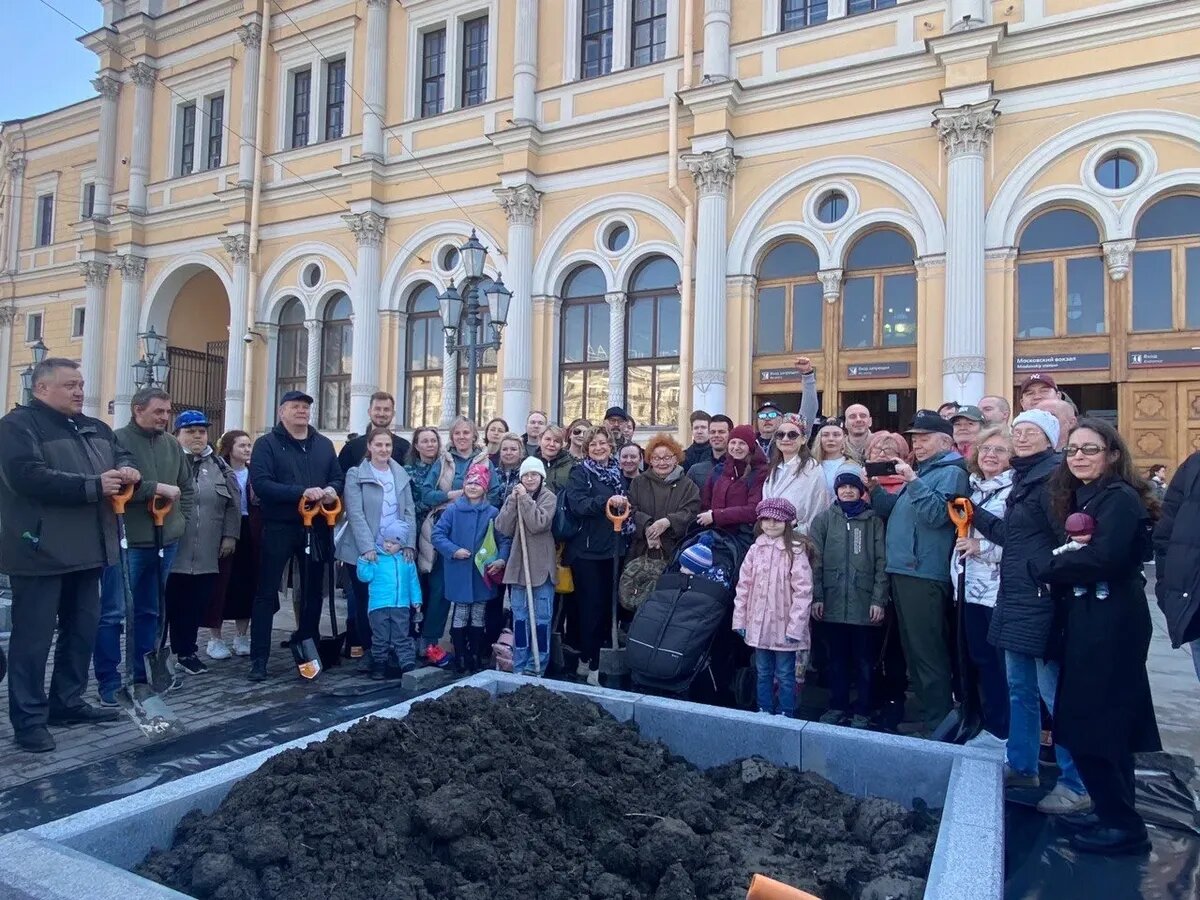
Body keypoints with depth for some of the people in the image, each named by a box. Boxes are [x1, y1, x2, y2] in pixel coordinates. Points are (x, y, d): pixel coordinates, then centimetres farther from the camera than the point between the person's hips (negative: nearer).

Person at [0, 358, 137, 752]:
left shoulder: (95, 428, 16)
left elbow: (122, 454, 23)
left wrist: (126, 470, -3)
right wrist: (93, 485, -23)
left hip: (86, 549, 8)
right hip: (40, 551, -8)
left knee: (83, 628, 15)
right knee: (33, 636, 0)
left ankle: (68, 702, 29)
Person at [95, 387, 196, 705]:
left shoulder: (173, 445, 12)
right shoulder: (117, 440, -7)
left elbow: (187, 486, 22)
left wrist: (181, 517, 11)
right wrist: (156, 488, -18)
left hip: (165, 541, 6)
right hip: (126, 541, -6)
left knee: (150, 611, 14)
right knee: (113, 613, -3)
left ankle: (142, 675, 24)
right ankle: (108, 682, 6)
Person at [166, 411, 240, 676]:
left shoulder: (218, 465, 12)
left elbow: (234, 503, 12)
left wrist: (230, 536, 5)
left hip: (206, 553, 4)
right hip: (172, 549, -3)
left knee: (197, 605, 9)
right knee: (169, 604, 4)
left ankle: (186, 651, 22)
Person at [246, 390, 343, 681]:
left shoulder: (324, 444, 12)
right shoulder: (267, 443, -4)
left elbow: (338, 477, 12)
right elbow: (260, 483, -16)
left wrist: (331, 490, -11)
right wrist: (301, 492, -24)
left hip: (316, 527, 5)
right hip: (279, 527, -5)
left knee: (313, 590, 13)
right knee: (267, 592, 0)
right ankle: (259, 658, 6)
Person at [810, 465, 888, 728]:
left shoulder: (873, 520, 3)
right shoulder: (824, 519, 6)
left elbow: (881, 562, -1)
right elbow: (815, 560, 2)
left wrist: (879, 600, -7)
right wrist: (816, 597, -5)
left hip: (864, 603, -1)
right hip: (833, 602, 1)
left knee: (864, 660, 7)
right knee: (837, 658, 12)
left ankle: (862, 711, 19)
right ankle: (837, 706, 24)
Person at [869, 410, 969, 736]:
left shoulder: (952, 472, -7)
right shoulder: (920, 471, 20)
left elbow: (936, 514, -21)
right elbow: (894, 511, 20)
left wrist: (911, 480, -23)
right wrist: (874, 488, 5)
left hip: (926, 574, -10)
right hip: (903, 570, 10)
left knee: (928, 652, -5)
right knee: (913, 649, 16)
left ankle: (937, 724, 3)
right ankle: (926, 712, 27)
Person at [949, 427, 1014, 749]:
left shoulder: (1016, 490, -9)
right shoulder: (971, 488, 13)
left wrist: (982, 547, -18)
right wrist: (958, 580, 17)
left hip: (1001, 589, -7)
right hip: (971, 587, 7)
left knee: (1005, 663, 0)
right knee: (980, 660, 13)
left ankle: (1008, 732, 13)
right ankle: (992, 728, 26)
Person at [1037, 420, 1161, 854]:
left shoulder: (1120, 498, -14)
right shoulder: (1083, 498, 15)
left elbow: (1102, 558, -26)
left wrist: (1044, 564, -14)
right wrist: (1058, 566, -9)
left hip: (1110, 625, -9)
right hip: (1091, 621, 10)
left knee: (1093, 724, -3)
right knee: (1106, 723, 17)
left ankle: (1124, 826, 11)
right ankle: (1113, 813, 29)